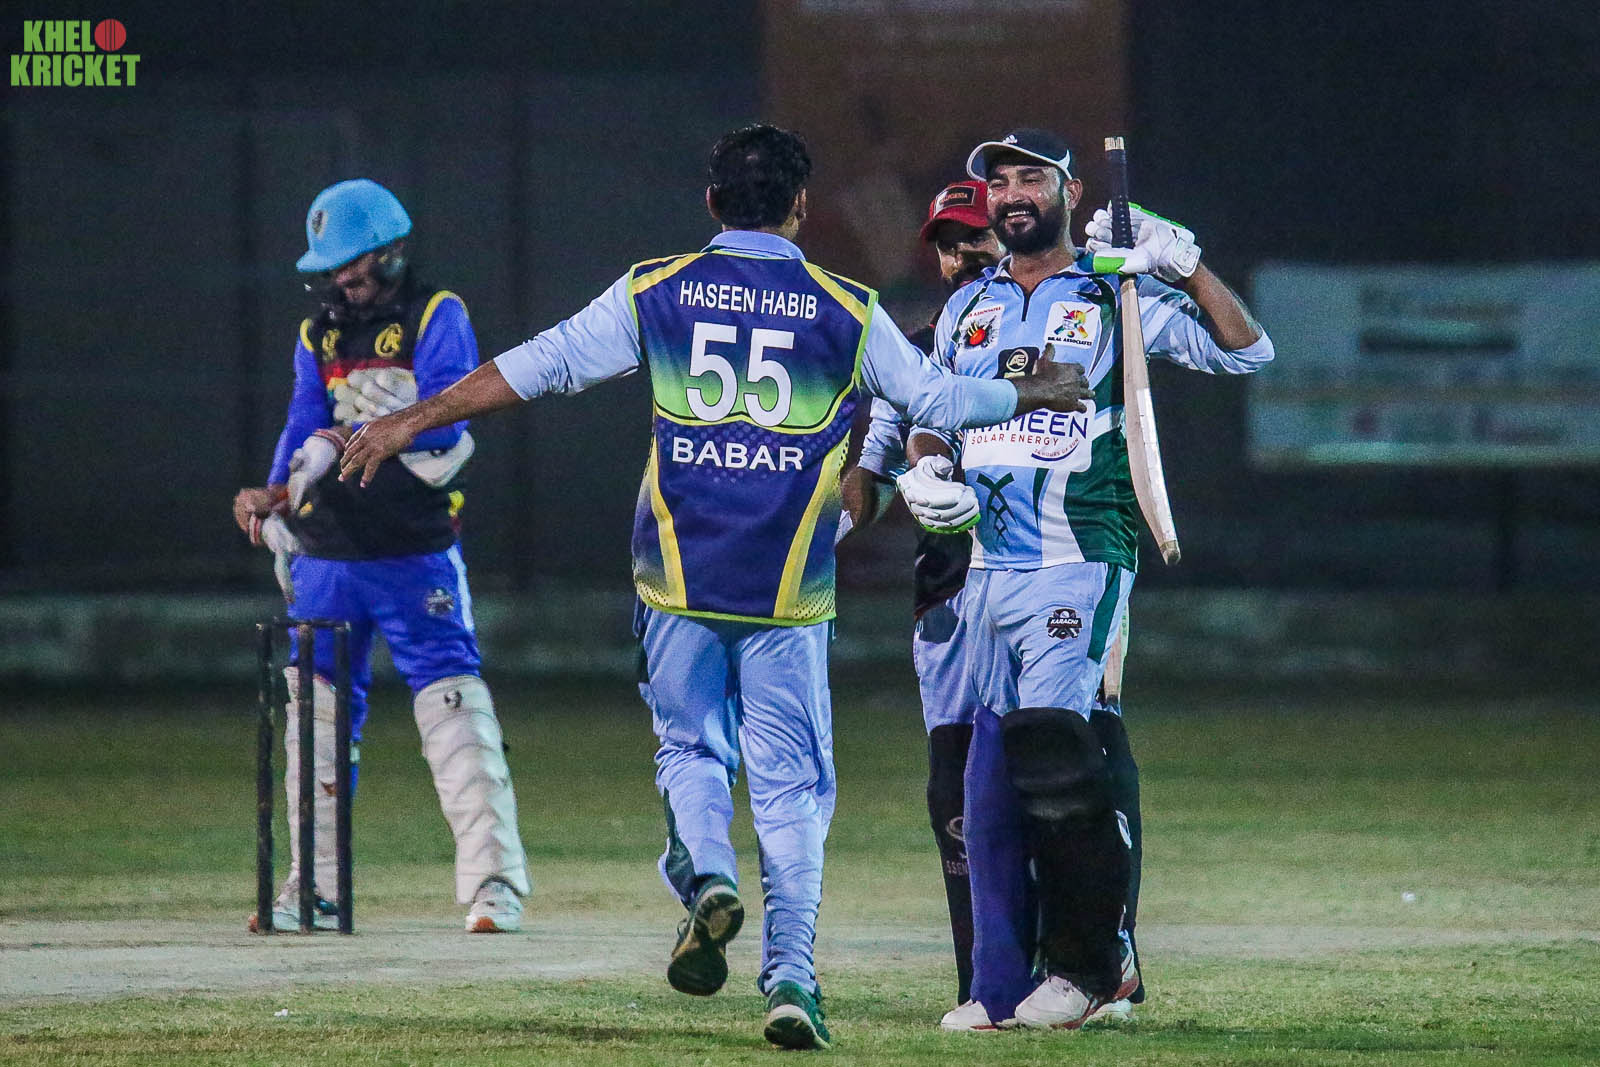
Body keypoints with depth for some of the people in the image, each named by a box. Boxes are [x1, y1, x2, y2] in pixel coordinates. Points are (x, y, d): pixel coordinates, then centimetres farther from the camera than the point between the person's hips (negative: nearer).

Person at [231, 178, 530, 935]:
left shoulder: (436, 320, -4)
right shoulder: (319, 337, 13)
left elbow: (443, 422, -16)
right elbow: (305, 428, 4)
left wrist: (347, 439, -20)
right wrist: (278, 497, -13)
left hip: (415, 556, -6)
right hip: (327, 555, 6)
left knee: (453, 708, -12)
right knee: (315, 713, 9)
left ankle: (495, 880, -13)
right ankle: (315, 887, 18)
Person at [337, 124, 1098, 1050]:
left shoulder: (656, 291, 2)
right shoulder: (845, 311, 2)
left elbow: (541, 366, 1)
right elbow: (937, 399, 11)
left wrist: (411, 422, 9)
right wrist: (1031, 395, 31)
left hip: (680, 581, 1)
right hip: (788, 592, -1)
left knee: (691, 749, 16)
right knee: (790, 783, 5)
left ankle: (705, 875, -12)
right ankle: (791, 975, -3)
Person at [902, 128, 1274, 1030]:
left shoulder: (1117, 297, 2)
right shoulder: (968, 311, 17)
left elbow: (1245, 352, -4)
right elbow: (930, 415, 25)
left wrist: (1186, 267, -16)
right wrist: (926, 469, 3)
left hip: (1081, 562, -6)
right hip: (988, 568, 6)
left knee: (1051, 746, -19)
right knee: (990, 779, 3)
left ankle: (1091, 961, -7)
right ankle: (1002, 989, 7)